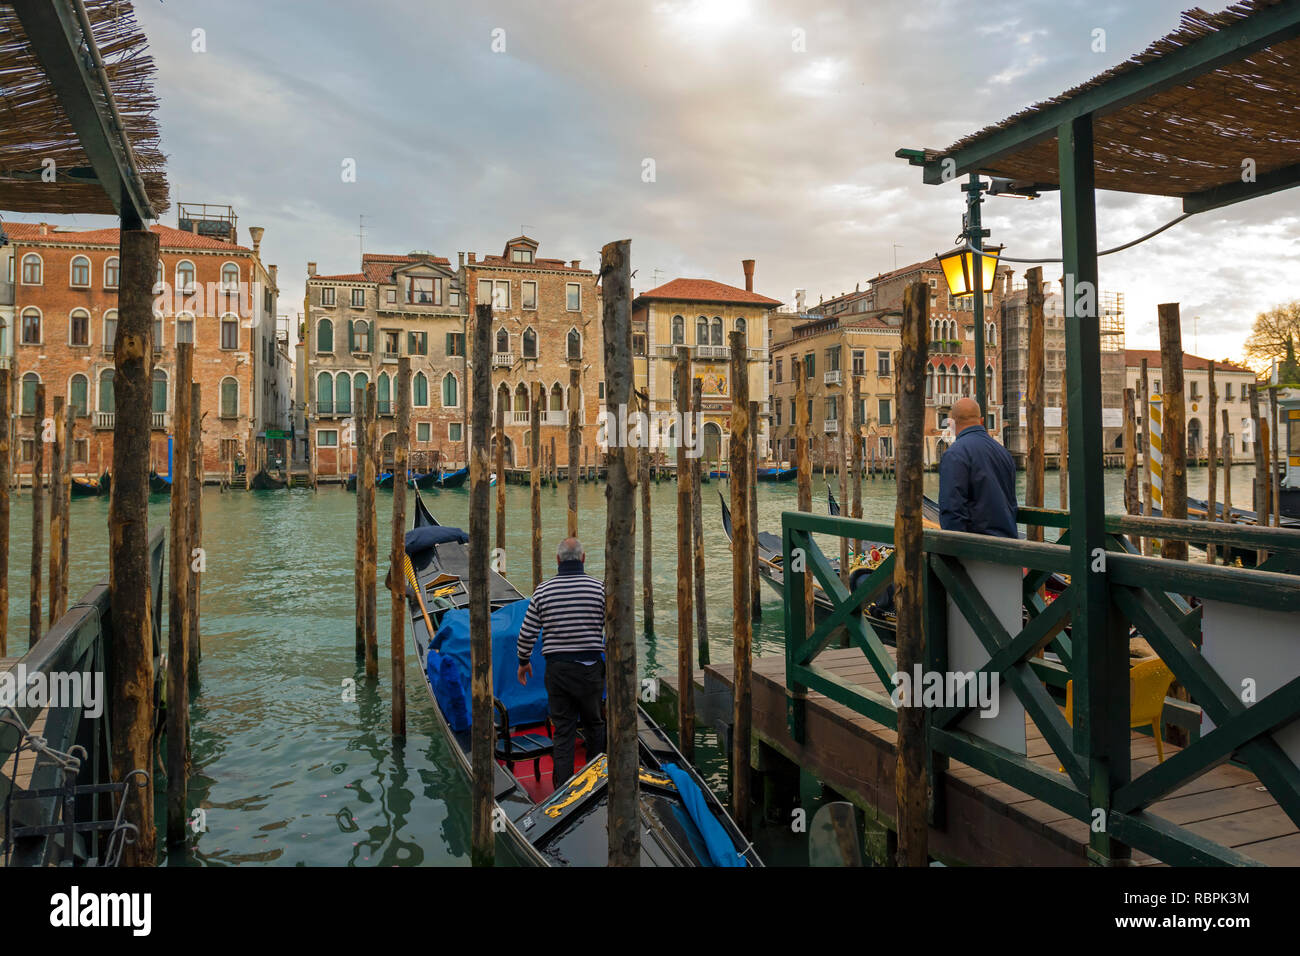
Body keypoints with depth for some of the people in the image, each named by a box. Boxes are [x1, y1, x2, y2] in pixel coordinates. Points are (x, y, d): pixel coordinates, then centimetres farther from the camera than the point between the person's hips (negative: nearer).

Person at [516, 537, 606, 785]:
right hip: (590, 668, 0)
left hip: (556, 669, 1)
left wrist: (523, 661, 17)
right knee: (594, 726, 18)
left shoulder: (543, 591, -3)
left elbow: (527, 633, 1)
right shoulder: (599, 588, -6)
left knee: (563, 730, 8)